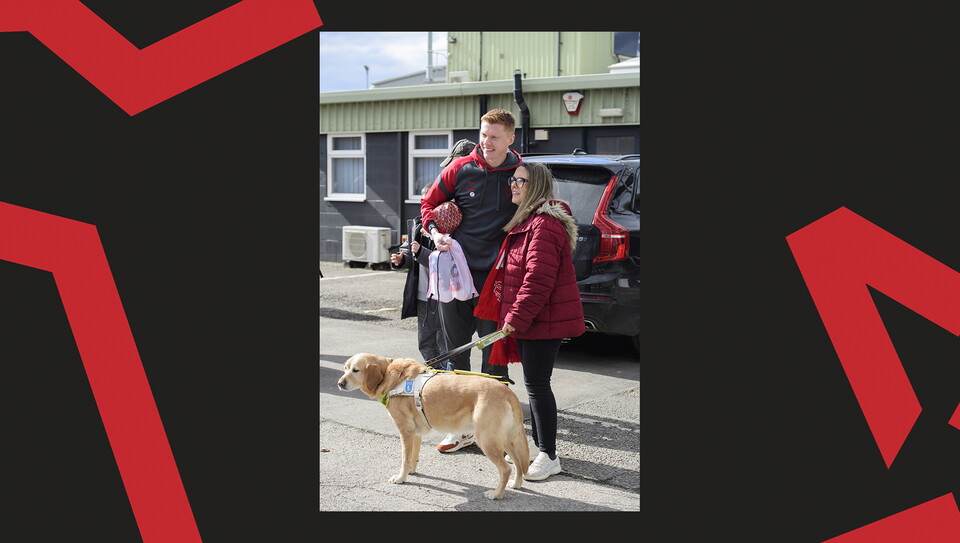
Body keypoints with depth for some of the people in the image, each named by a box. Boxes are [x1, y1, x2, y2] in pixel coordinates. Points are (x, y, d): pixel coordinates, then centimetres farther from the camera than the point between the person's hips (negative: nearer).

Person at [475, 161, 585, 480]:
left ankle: (549, 457, 0)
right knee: (534, 383, 15)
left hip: (543, 321, -11)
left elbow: (538, 277, -24)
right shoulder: (525, 221, 17)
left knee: (536, 383, -7)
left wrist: (517, 316, -22)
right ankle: (539, 448, 25)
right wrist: (513, 315, 20)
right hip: (528, 320, 11)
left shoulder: (545, 224, -19)